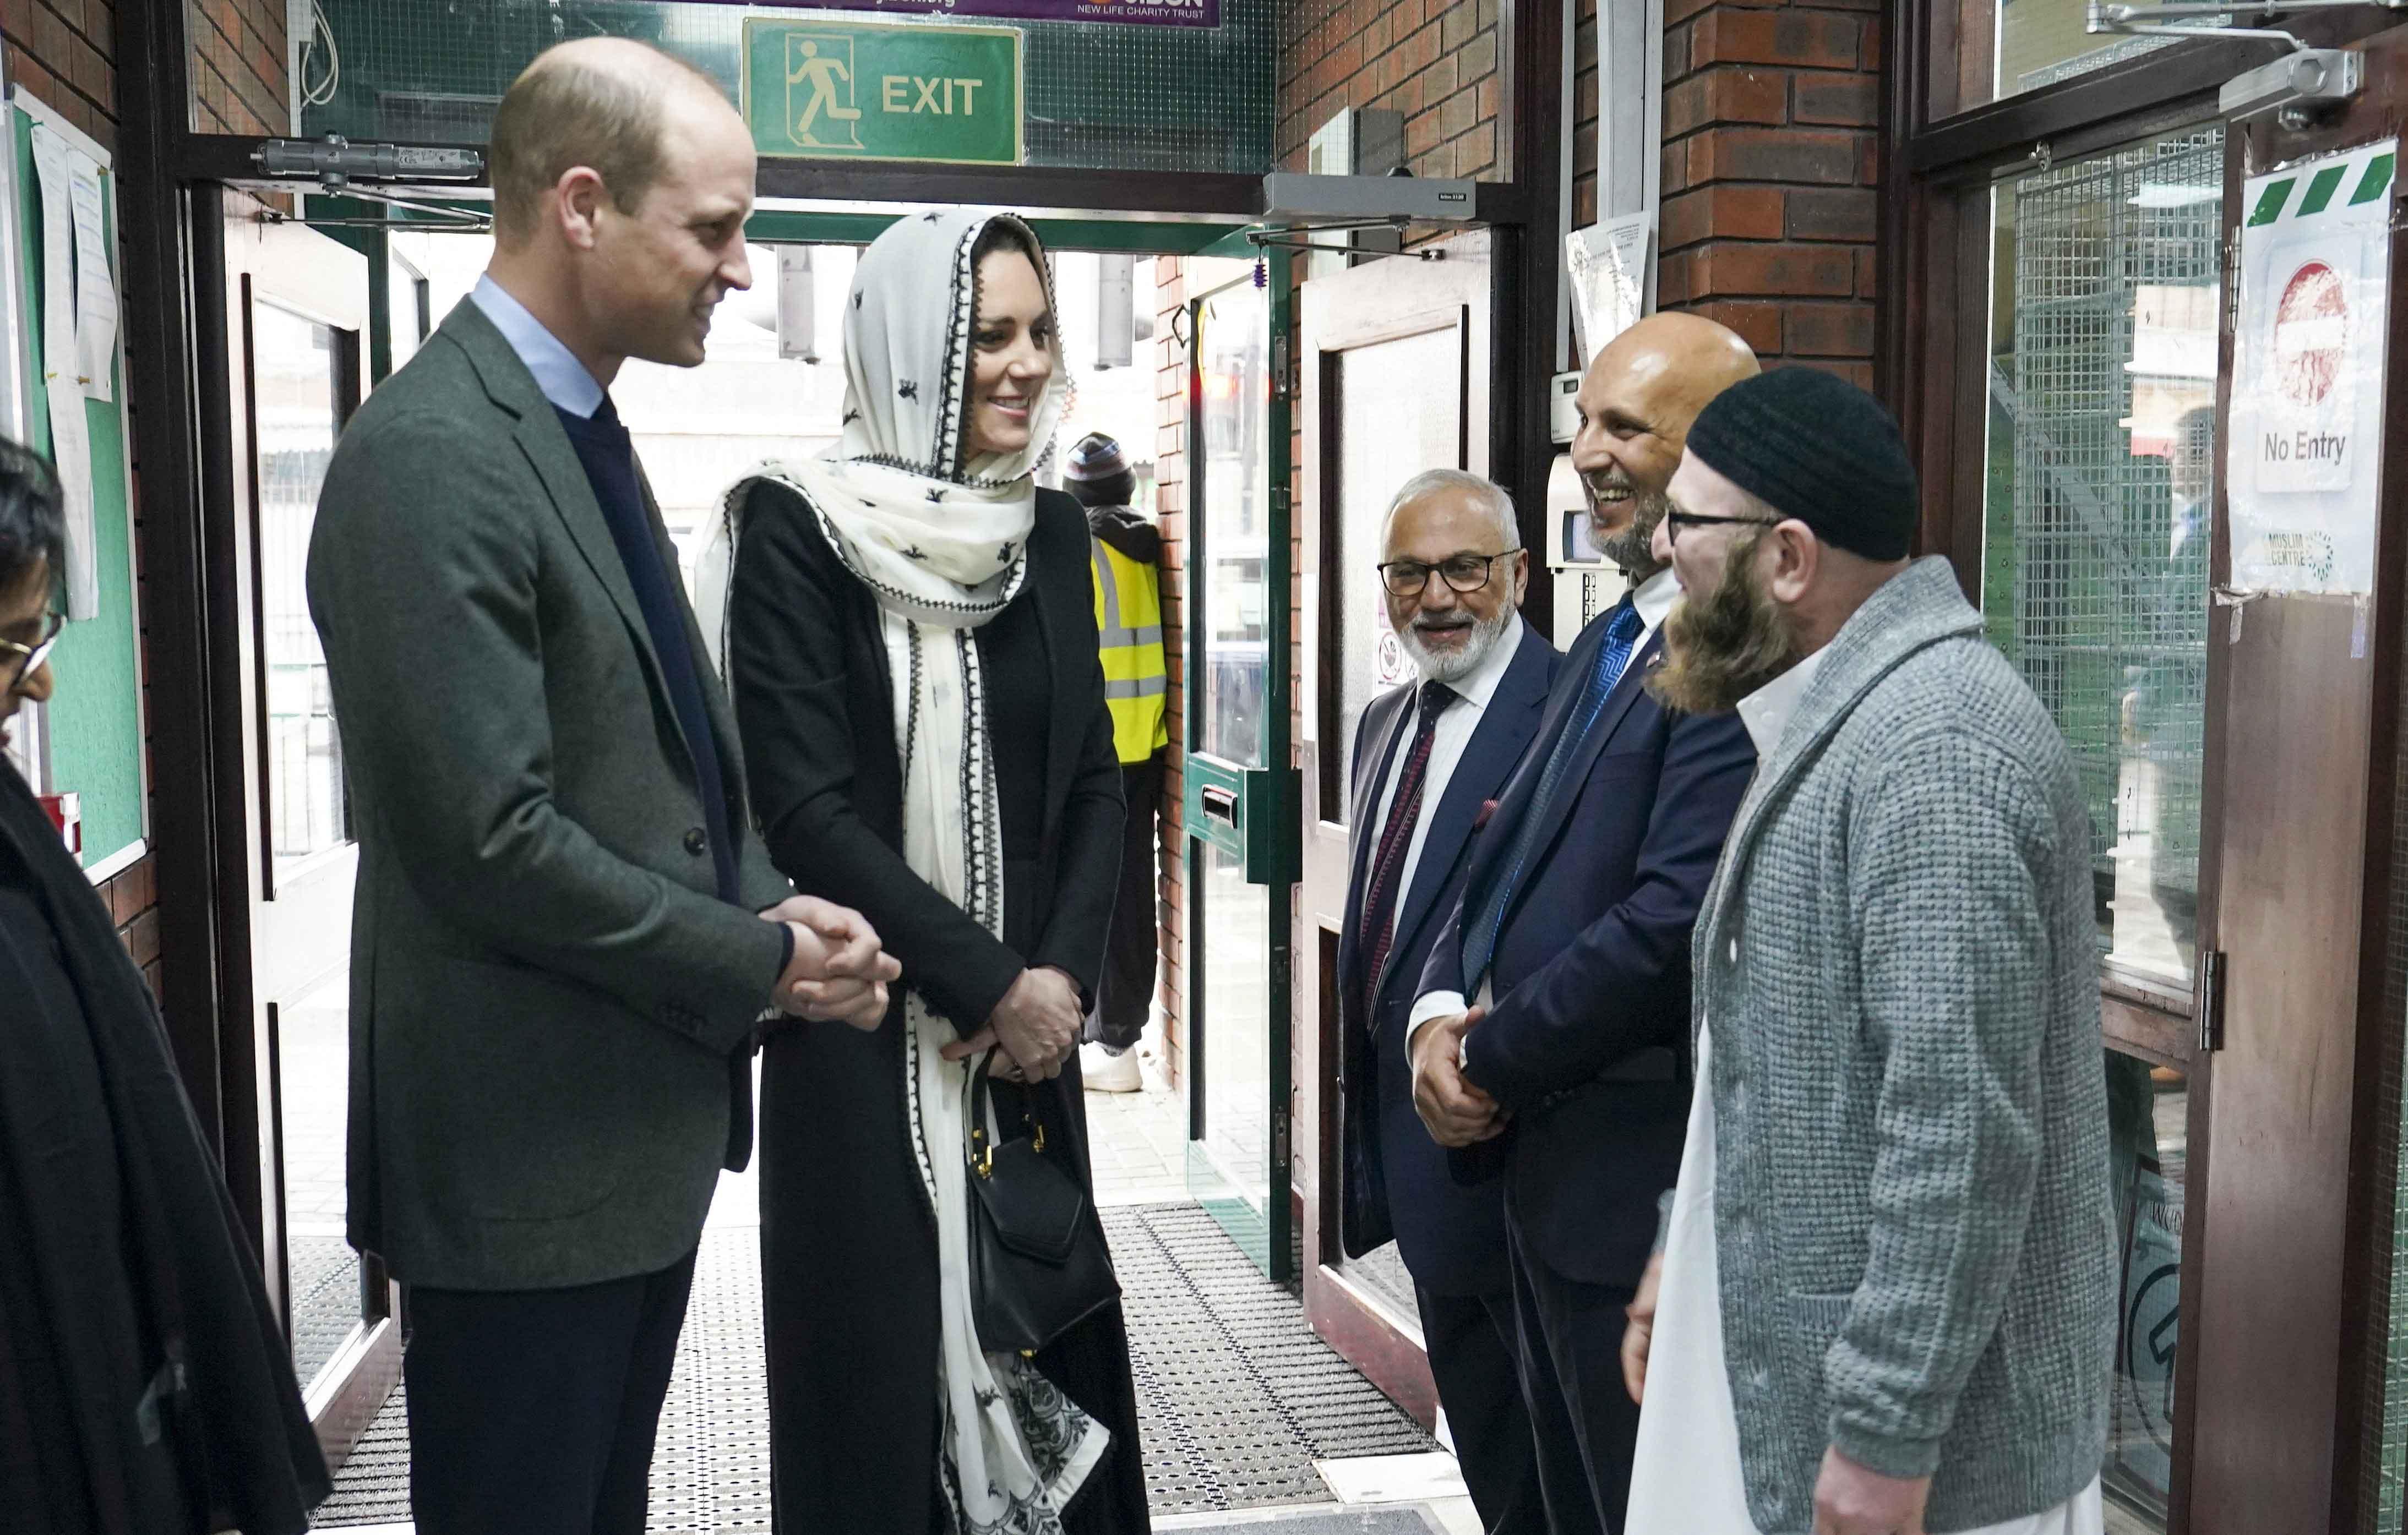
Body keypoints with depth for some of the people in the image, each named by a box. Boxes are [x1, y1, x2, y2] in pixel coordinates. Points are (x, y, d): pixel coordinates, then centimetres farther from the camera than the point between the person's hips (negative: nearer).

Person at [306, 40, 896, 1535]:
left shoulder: (582, 430, 10)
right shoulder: (433, 456, -21)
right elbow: (492, 840, -25)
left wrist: (769, 906, 0)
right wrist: (760, 963, -14)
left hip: (638, 1117, 9)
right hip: (529, 1147, -9)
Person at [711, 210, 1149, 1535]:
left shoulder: (1048, 530, 6)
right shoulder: (797, 526, -10)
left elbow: (1093, 780, 8)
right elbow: (803, 808, -14)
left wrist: (1062, 975, -6)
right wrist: (991, 983, -13)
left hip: (1028, 1028, 5)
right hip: (866, 1039, -5)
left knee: (1047, 1350, 11)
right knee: (885, 1368, 5)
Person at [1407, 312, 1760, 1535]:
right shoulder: (1608, 641, 13)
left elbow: (1677, 917, -26)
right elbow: (1512, 853, 15)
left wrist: (1491, 1062, -14)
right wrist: (1441, 1013, -4)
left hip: (1641, 1182, -9)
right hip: (1543, 1162, 9)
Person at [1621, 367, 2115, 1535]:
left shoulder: (1934, 749, -22)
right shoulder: (1836, 720, 11)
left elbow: (1962, 1132, -26)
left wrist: (1888, 1439, -23)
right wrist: (1691, 1253, 18)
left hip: (1913, 1427, -9)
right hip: (1778, 1365, 9)